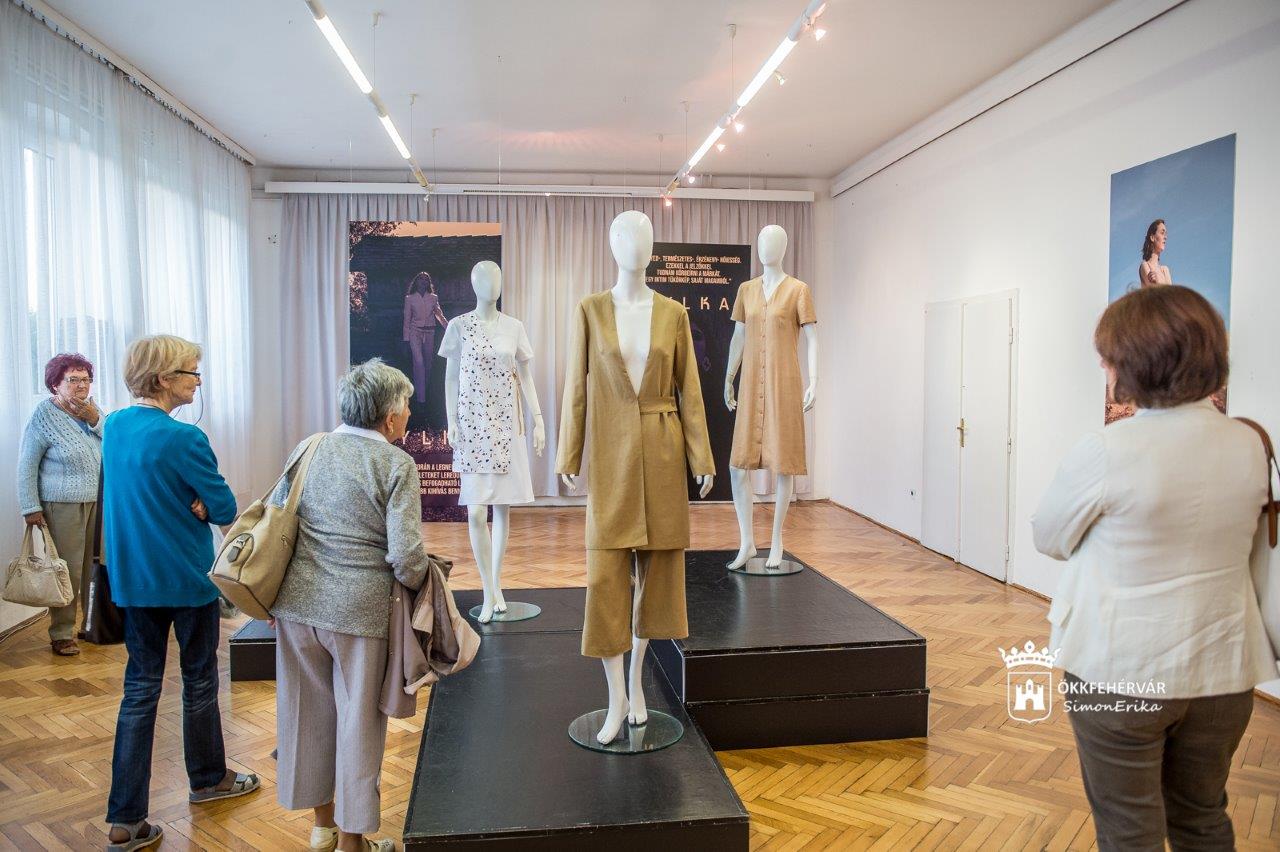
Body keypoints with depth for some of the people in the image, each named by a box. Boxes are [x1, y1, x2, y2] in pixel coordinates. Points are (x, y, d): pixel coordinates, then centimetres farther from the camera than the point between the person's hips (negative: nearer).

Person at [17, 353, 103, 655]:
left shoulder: (92, 411, 10)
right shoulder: (44, 415, -6)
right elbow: (26, 466, -6)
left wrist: (95, 421, -11)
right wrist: (31, 508, -10)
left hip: (98, 503, 5)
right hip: (63, 506, -5)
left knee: (92, 568, 8)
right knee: (67, 571, -4)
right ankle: (61, 634, 8)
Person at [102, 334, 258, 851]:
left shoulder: (113, 427, 3)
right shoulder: (183, 439, -21)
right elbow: (225, 508, -16)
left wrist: (183, 502, -2)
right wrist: (198, 504, -2)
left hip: (133, 579, 6)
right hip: (187, 580, -6)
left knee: (140, 689, 10)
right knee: (199, 681, 13)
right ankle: (208, 779, 33)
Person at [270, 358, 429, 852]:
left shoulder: (308, 450, 5)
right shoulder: (397, 464, -11)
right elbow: (406, 555, -18)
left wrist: (273, 596, 20)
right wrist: (415, 588, 3)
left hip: (298, 605, 6)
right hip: (360, 609, -5)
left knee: (309, 713, 19)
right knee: (357, 721, 10)